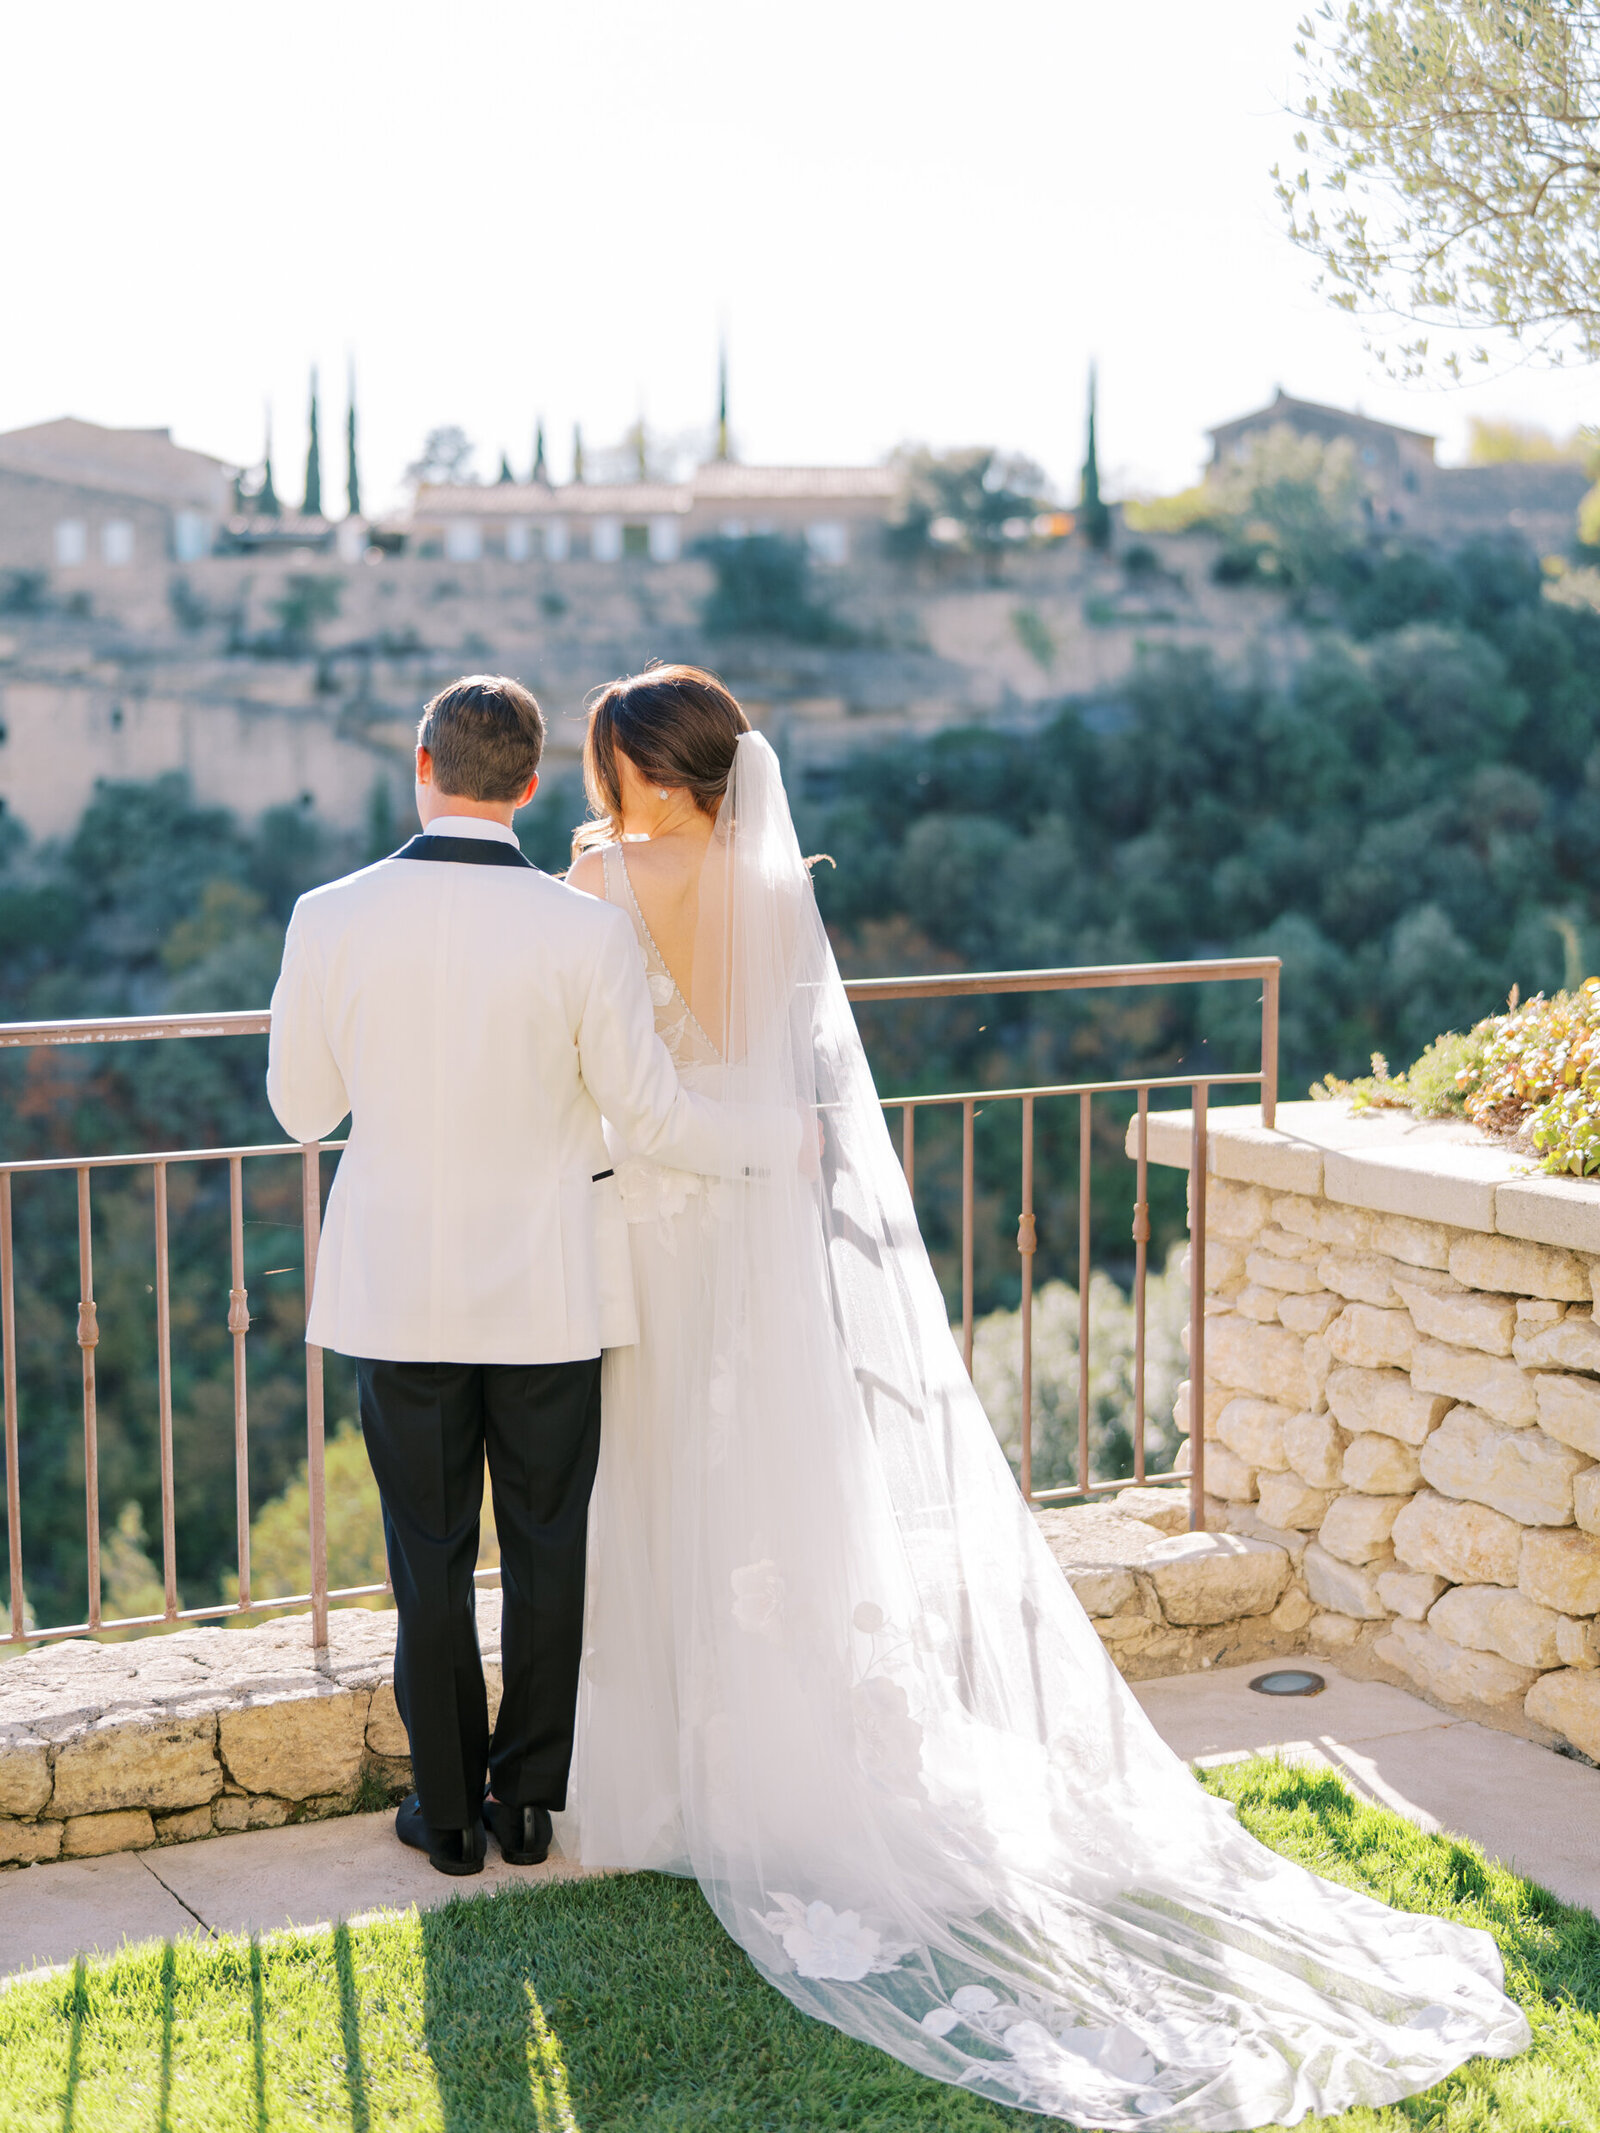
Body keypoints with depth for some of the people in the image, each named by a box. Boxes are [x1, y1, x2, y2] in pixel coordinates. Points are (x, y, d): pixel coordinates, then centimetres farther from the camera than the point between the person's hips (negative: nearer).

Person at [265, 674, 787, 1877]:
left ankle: (450, 1811, 23)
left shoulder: (330, 922, -10)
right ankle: (529, 1798, 25)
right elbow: (652, 1117, -8)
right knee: (547, 1544, 14)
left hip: (397, 1284, 1)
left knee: (429, 1553, 13)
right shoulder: (586, 932, -14)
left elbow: (301, 1110, 0)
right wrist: (772, 1142, 9)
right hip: (546, 1285, -1)